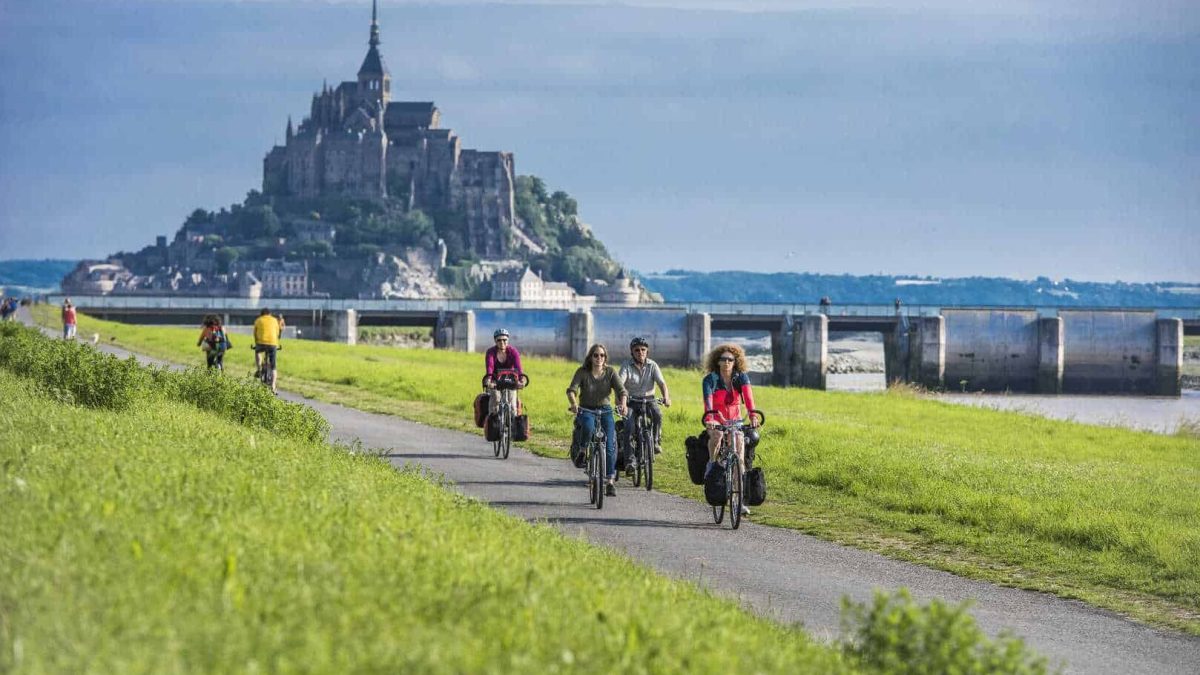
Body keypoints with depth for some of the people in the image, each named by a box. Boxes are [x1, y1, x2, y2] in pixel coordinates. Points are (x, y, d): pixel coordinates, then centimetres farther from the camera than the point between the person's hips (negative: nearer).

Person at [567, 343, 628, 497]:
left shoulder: (610, 372, -4)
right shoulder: (582, 372, -8)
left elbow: (621, 390, -14)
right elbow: (572, 390, -20)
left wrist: (622, 404, -35)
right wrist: (573, 404, -41)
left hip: (605, 410, 1)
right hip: (586, 410, -1)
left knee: (610, 443, -15)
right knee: (588, 427, -36)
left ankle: (610, 480, -11)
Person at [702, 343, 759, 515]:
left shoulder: (741, 377, -9)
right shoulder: (711, 379, -15)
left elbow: (748, 394, -27)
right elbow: (708, 399, -32)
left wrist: (752, 415, -45)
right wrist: (709, 418, -50)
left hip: (735, 420, 2)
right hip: (716, 420, -2)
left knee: (740, 458, -8)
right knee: (717, 434, -38)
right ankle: (712, 463, -10)